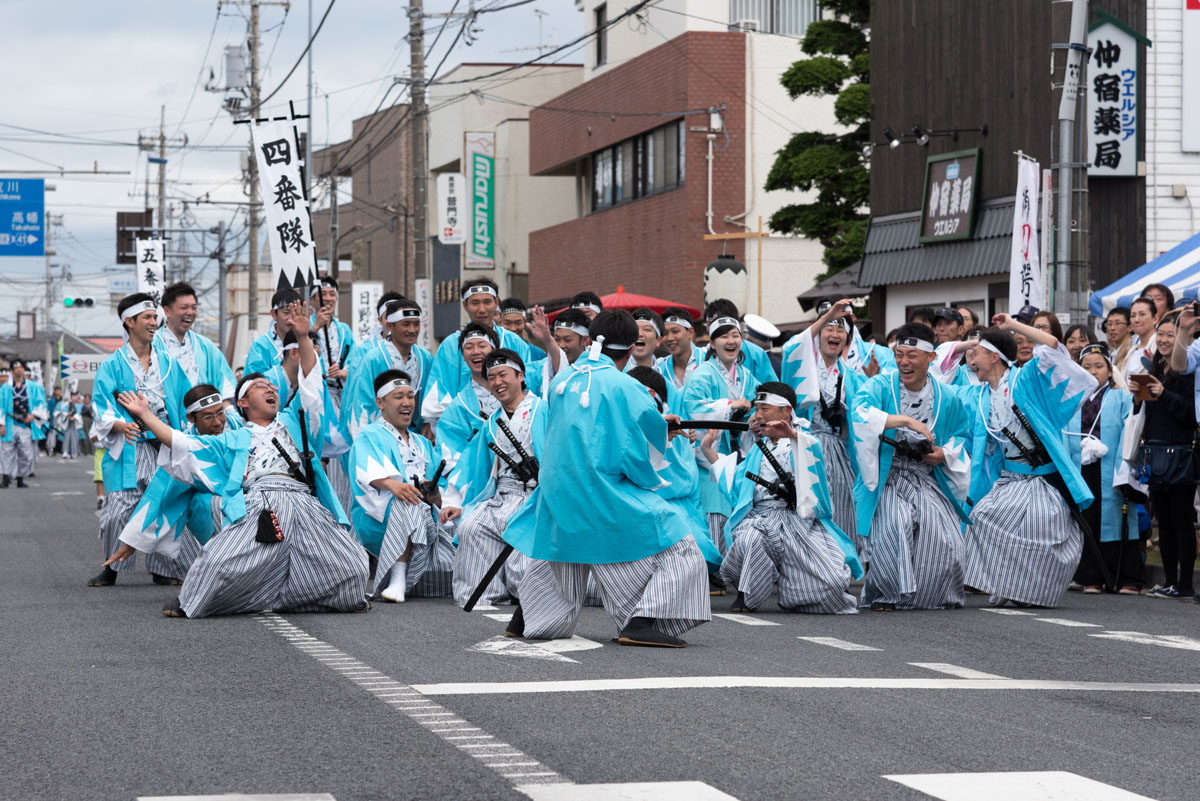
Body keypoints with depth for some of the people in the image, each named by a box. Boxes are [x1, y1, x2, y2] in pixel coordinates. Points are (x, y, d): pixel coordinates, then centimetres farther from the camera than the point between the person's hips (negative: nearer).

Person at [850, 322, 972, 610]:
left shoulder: (946, 397, 6)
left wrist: (946, 453, -2)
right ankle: (883, 594, -7)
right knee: (895, 526, -29)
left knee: (941, 533, -20)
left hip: (928, 482, 3)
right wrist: (906, 421, -33)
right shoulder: (880, 386, -5)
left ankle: (933, 596, 5)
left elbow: (961, 434, 21)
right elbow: (860, 413, -26)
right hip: (887, 480, -3)